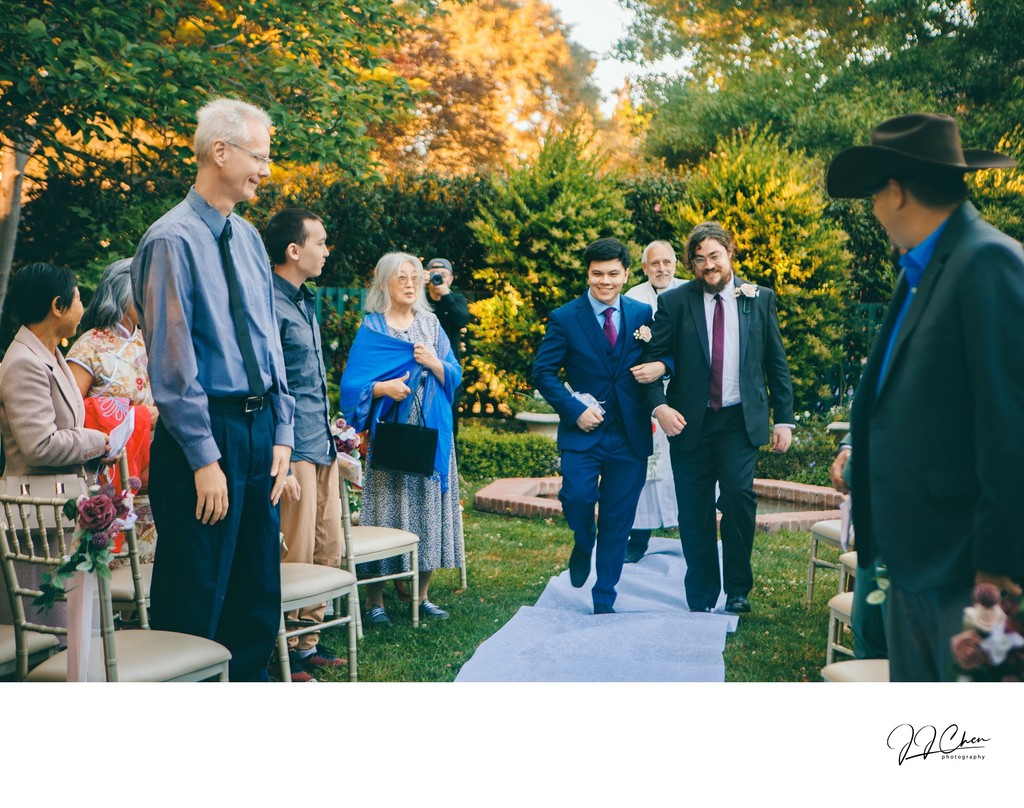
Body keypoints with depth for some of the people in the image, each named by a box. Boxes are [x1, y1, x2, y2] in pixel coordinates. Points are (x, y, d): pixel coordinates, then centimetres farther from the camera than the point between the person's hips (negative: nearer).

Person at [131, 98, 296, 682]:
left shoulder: (248, 237, 11)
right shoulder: (173, 239, -12)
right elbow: (173, 361, -15)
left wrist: (282, 435, 7)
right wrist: (204, 459, -16)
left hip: (259, 426, 8)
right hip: (206, 431, -8)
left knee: (259, 591, 15)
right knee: (196, 598, 1)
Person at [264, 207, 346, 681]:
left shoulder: (304, 300, 17)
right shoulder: (271, 303, -14)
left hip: (321, 444, 10)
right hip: (294, 446, -10)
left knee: (330, 549, 13)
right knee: (295, 556, -3)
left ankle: (308, 639, 24)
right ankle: (286, 651, 9)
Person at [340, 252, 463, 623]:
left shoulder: (431, 324, 12)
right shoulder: (371, 328, 0)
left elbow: (455, 376, 7)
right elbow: (352, 384, -5)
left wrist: (435, 363, -11)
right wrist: (383, 388, -21)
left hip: (432, 434, 4)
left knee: (429, 508, 4)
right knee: (388, 509, -4)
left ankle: (422, 595, 14)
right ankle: (374, 599, 5)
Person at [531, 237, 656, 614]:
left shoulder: (643, 314, 6)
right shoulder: (564, 318, -1)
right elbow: (543, 372, -2)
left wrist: (659, 366, -11)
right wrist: (575, 410, -14)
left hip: (630, 434, 2)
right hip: (583, 431, -2)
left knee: (617, 524, 6)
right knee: (577, 496, -22)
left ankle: (604, 602, 21)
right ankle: (583, 546, 14)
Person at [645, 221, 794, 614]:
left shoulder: (759, 299, 6)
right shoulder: (674, 302, 2)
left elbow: (776, 362, 9)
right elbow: (655, 359, 2)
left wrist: (784, 418, 5)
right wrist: (659, 405, -15)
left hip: (739, 420, 0)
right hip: (689, 422, 0)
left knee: (739, 495, -17)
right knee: (695, 513, 4)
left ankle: (737, 590, 0)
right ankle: (701, 602, 17)